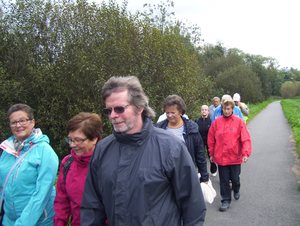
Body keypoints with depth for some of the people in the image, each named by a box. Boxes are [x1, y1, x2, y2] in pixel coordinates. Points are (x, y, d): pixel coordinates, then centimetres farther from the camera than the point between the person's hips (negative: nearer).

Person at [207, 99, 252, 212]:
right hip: (220, 157, 1)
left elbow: (246, 139, -6)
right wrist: (212, 154, 8)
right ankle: (226, 201, 22)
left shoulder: (239, 121, -4)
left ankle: (236, 190, 46)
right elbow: (211, 139, 5)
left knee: (235, 178, 13)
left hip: (235, 157, -1)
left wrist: (246, 153, -18)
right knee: (224, 180, 7)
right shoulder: (217, 122, -2)